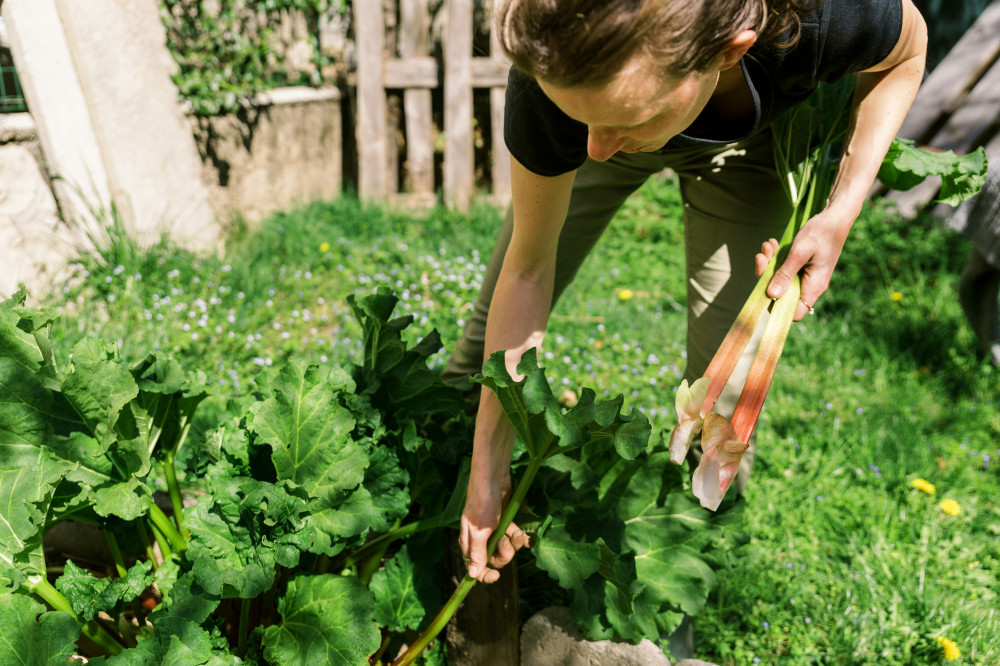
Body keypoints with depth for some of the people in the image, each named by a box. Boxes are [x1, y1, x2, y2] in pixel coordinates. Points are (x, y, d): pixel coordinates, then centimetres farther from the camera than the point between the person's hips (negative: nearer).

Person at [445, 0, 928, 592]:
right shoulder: (553, 78, -41)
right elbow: (528, 267, -28)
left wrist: (840, 215, -27)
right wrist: (487, 474, -23)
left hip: (744, 145, 0)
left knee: (725, 385, -8)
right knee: (496, 329, 3)